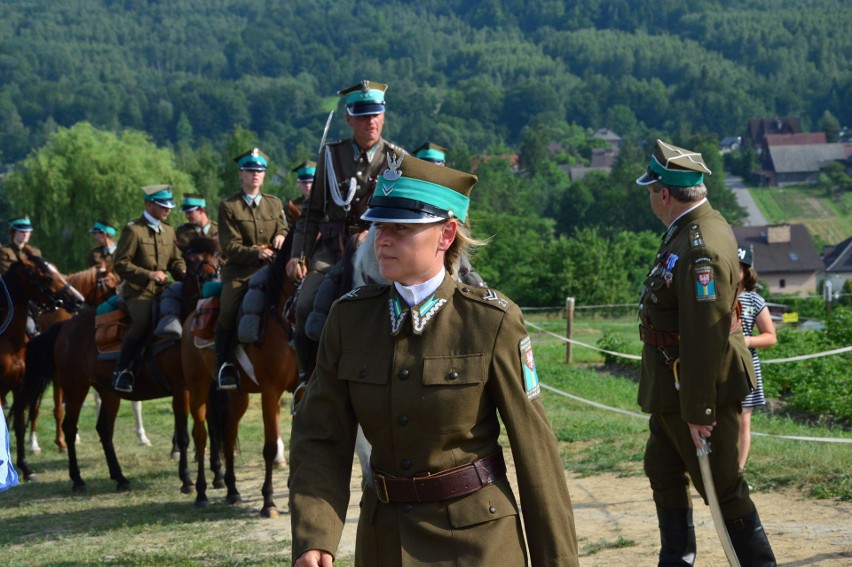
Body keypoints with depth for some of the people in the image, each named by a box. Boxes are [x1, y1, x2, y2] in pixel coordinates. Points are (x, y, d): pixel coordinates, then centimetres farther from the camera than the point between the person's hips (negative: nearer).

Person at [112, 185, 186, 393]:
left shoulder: (169, 231, 17)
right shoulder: (133, 230, -4)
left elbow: (175, 260, 24)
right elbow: (120, 264, -8)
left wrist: (183, 273, 0)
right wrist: (148, 274, -17)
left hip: (162, 289, 7)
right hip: (138, 290, -7)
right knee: (142, 320, -32)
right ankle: (122, 370, -19)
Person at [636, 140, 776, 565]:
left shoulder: (702, 248, -26)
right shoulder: (687, 231, 7)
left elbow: (706, 335, -28)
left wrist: (697, 410, -25)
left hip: (700, 390, -11)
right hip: (671, 390, 11)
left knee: (723, 489, -1)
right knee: (663, 470, 21)